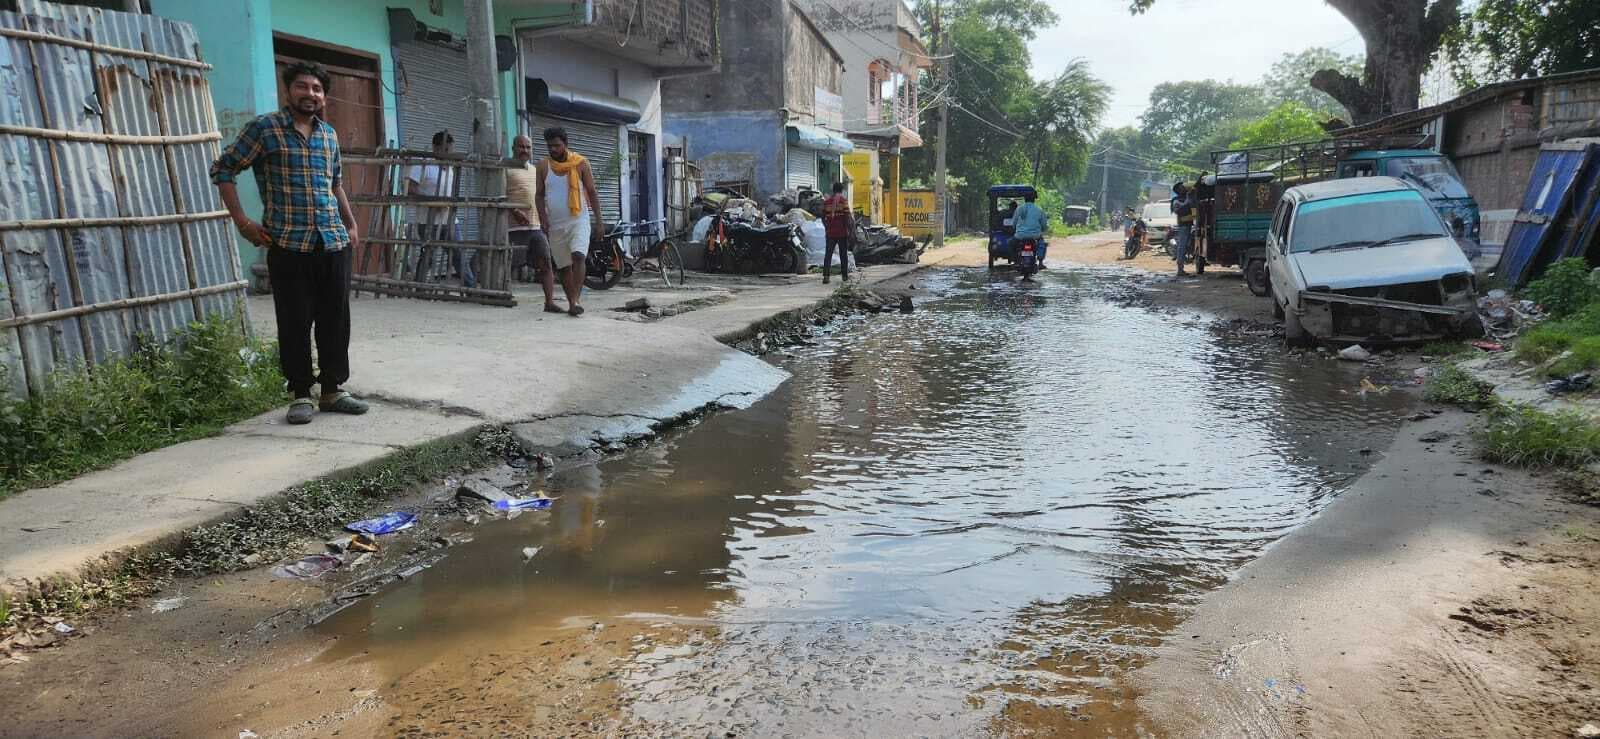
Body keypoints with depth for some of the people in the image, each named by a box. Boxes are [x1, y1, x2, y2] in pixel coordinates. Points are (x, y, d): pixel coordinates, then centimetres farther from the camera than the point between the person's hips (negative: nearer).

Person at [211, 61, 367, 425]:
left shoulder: (330, 134, 14)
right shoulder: (264, 128, -1)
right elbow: (223, 169, 1)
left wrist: (351, 223, 19)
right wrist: (241, 221, -5)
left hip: (334, 243, 4)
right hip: (288, 245, -4)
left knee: (336, 320, 7)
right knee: (295, 324, 1)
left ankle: (332, 390, 18)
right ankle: (301, 394, 12)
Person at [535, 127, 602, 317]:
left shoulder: (580, 163, 0)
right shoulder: (543, 166, 5)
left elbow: (592, 192, 3)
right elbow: (540, 195, 8)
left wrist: (598, 220, -2)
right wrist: (543, 218, -7)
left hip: (579, 220, -3)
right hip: (555, 224, 3)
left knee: (578, 257, -24)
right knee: (563, 266, 7)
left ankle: (575, 301, -29)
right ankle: (572, 303, 17)